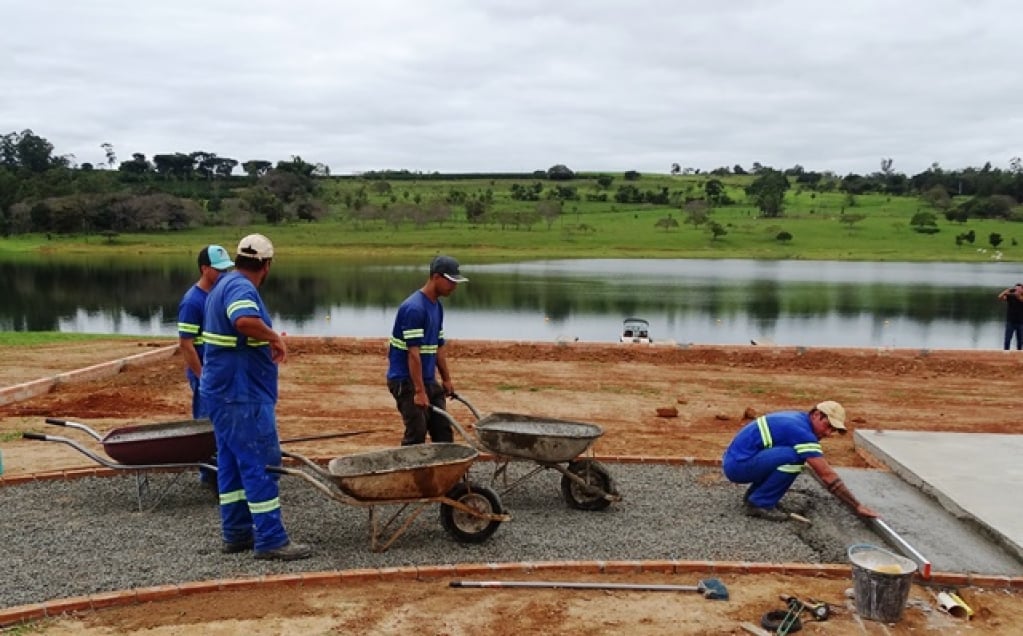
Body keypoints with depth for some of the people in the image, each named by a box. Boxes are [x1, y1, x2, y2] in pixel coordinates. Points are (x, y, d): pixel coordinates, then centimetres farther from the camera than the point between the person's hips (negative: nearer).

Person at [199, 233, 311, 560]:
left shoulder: (226, 285, 16)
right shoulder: (241, 288, -18)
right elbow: (246, 321, -40)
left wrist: (268, 340, 30)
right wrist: (274, 337, -24)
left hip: (227, 392, 11)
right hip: (241, 395, -11)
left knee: (233, 462, 14)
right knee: (260, 464, -7)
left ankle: (237, 533, 21)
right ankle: (271, 540, -4)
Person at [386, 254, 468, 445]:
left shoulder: (437, 306, 10)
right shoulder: (414, 308, -20)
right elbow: (413, 352, -23)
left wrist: (446, 379, 17)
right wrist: (419, 391, -24)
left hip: (428, 380, 9)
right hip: (406, 381, -9)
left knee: (443, 430, 10)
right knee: (416, 433, -7)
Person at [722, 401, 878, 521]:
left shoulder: (798, 418, 12)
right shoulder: (802, 431, -17)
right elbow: (827, 475, -19)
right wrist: (857, 507, -14)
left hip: (734, 460, 10)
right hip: (737, 464, -10)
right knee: (793, 457, -24)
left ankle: (754, 495, 15)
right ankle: (759, 504, -11)